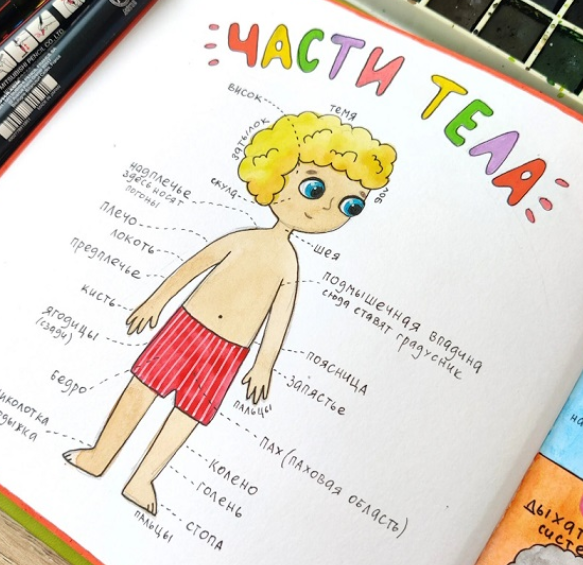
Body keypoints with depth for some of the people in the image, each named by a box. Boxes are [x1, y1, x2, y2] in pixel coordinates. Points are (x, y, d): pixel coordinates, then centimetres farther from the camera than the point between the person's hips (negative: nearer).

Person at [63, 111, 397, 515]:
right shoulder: (244, 238, -6)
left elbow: (280, 316, 3)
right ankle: (98, 458, 27)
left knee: (190, 413, 8)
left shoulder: (289, 264, -2)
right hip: (186, 329, -1)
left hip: (225, 355, 1)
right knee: (143, 388, 9)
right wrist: (155, 302, 4)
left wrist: (265, 365, 4)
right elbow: (194, 265, 1)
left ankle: (142, 480, 25)